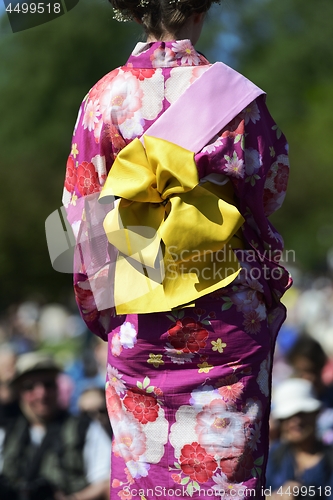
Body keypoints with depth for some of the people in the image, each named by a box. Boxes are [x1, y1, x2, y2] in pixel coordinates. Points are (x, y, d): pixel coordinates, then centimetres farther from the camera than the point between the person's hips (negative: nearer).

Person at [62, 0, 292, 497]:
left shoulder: (105, 97, -3)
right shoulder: (234, 94, -7)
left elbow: (81, 213, 0)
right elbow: (269, 193, 0)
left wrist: (98, 306, 11)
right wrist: (270, 286, 14)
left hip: (137, 319, 1)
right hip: (227, 312, -1)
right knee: (226, 456, 7)